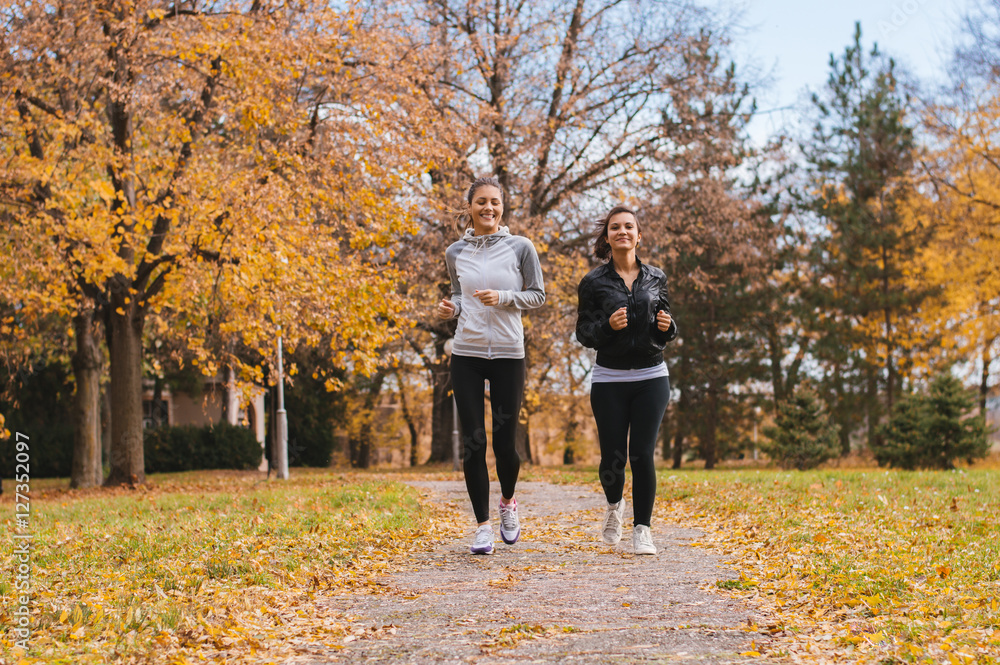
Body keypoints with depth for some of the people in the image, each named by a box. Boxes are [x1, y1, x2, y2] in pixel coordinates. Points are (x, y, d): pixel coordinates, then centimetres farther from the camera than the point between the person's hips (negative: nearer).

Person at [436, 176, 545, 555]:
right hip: (466, 354, 2)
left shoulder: (520, 248, 0)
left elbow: (538, 295, 4)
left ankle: (508, 502, 31)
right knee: (473, 442, -1)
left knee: (504, 440, 1)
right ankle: (483, 525, 9)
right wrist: (449, 309, -2)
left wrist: (504, 298, -13)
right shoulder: (456, 253, 8)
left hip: (508, 354, -2)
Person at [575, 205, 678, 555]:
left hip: (651, 378, 1)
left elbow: (666, 327, 16)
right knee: (613, 458, 0)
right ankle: (614, 505, 32)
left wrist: (667, 326, -8)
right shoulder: (593, 282, 1)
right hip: (609, 379, -1)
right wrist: (608, 325, -18)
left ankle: (642, 529, 3)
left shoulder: (656, 278, 8)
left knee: (642, 454, -7)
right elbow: (583, 333, 1)